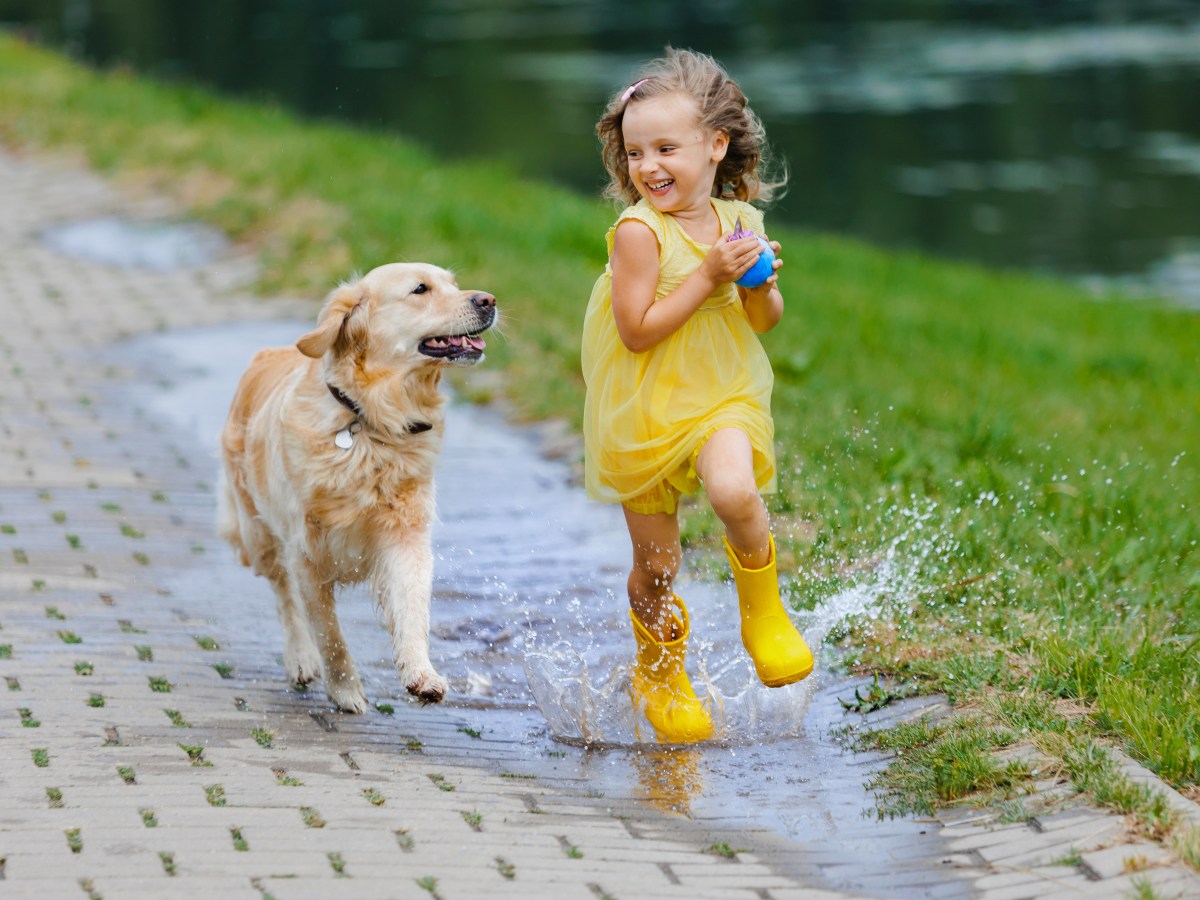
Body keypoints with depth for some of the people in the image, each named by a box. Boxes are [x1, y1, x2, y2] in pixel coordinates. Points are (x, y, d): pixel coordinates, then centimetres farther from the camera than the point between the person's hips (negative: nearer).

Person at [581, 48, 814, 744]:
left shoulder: (740, 219, -2)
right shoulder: (639, 231, -15)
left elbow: (766, 322, 9)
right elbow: (637, 330, -22)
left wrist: (762, 285, -14)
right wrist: (710, 276, -23)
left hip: (721, 397, 2)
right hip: (643, 412, -2)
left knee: (735, 492, -30)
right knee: (656, 564, 8)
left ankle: (764, 609, -4)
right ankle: (660, 674, 34)